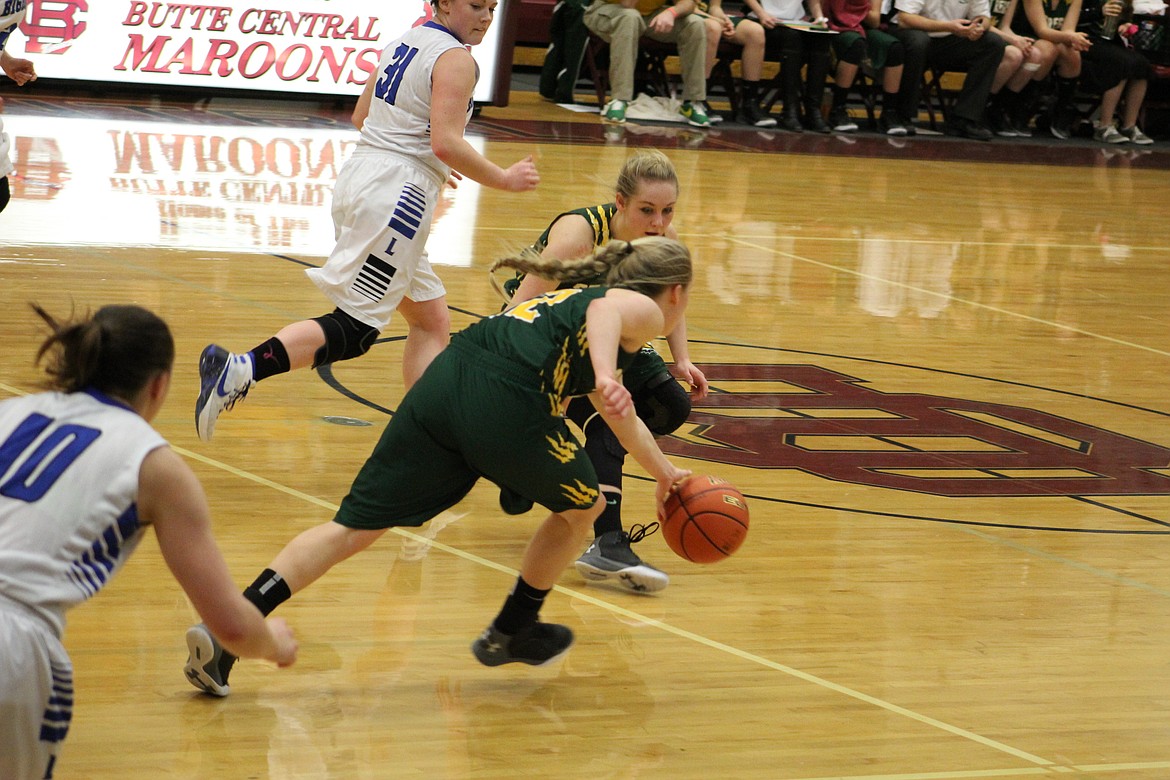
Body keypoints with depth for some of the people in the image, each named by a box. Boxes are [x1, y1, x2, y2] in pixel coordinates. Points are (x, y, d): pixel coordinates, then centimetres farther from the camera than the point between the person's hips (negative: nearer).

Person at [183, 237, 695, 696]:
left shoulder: (569, 297, 40)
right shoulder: (645, 310, 16)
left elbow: (621, 419, 54)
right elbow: (605, 312, -12)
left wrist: (663, 471, 66)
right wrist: (605, 374, -29)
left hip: (443, 379, 7)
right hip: (508, 398, -7)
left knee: (355, 526, 2)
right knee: (582, 507, 23)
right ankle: (511, 633, 34)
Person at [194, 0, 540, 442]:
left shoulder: (406, 42, 17)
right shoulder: (455, 58, -9)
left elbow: (361, 116, 26)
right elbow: (448, 143, -19)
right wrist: (504, 180, -7)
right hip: (398, 194, -10)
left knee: (432, 321, 16)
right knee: (353, 331, -11)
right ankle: (240, 370, -21)